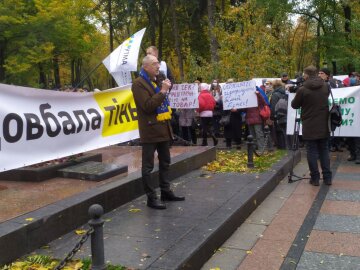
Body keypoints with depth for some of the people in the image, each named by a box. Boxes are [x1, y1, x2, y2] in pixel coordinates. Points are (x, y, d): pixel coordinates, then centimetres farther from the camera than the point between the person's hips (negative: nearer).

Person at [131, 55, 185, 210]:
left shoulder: (156, 81, 17)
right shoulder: (139, 83, -12)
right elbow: (147, 106, -22)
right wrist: (162, 91, -22)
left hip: (163, 128, 10)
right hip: (150, 130, -9)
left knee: (165, 163, 17)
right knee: (148, 166, -2)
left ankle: (166, 192, 28)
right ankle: (151, 198, 4)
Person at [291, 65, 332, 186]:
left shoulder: (302, 90, -14)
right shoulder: (325, 87, 2)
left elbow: (294, 105, 0)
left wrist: (297, 95, 17)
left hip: (310, 126, -4)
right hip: (324, 126, 4)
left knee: (312, 152, 3)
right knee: (324, 150, 12)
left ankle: (315, 178, 5)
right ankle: (327, 177, 15)